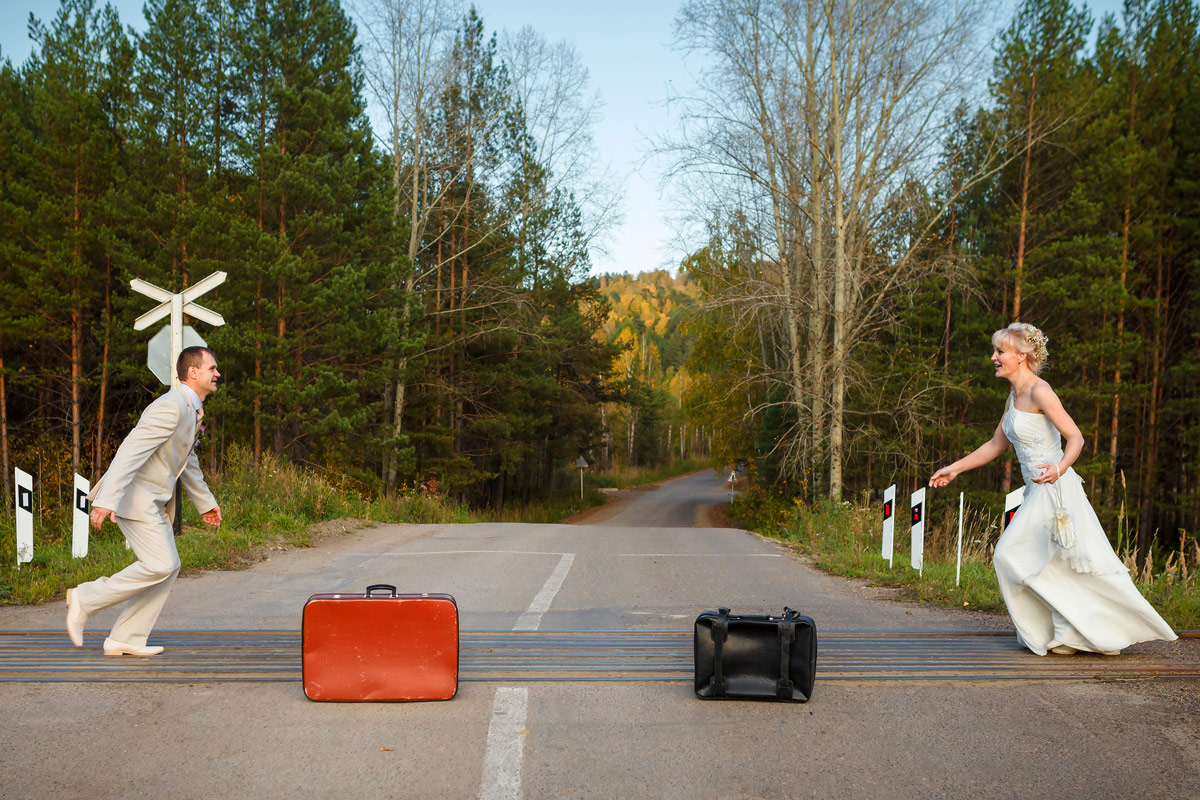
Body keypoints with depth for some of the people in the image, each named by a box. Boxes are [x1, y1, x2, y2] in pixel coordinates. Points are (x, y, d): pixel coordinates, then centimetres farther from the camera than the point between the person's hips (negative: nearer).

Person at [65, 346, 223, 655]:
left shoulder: (191, 410, 15)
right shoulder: (171, 407, -19)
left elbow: (187, 461, 27)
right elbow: (131, 450, -27)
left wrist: (206, 502, 32)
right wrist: (107, 500, -34)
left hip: (154, 501, 10)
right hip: (134, 495, -10)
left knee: (168, 567, 6)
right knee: (160, 565, -16)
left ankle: (125, 640, 10)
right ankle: (86, 598, -1)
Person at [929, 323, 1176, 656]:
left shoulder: (1040, 392, -13)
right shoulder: (1014, 397, 14)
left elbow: (1076, 438, -19)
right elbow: (996, 445, 23)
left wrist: (1060, 468, -37)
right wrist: (955, 469, 24)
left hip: (1057, 490, -10)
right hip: (1039, 494, 10)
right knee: (1011, 557, 8)